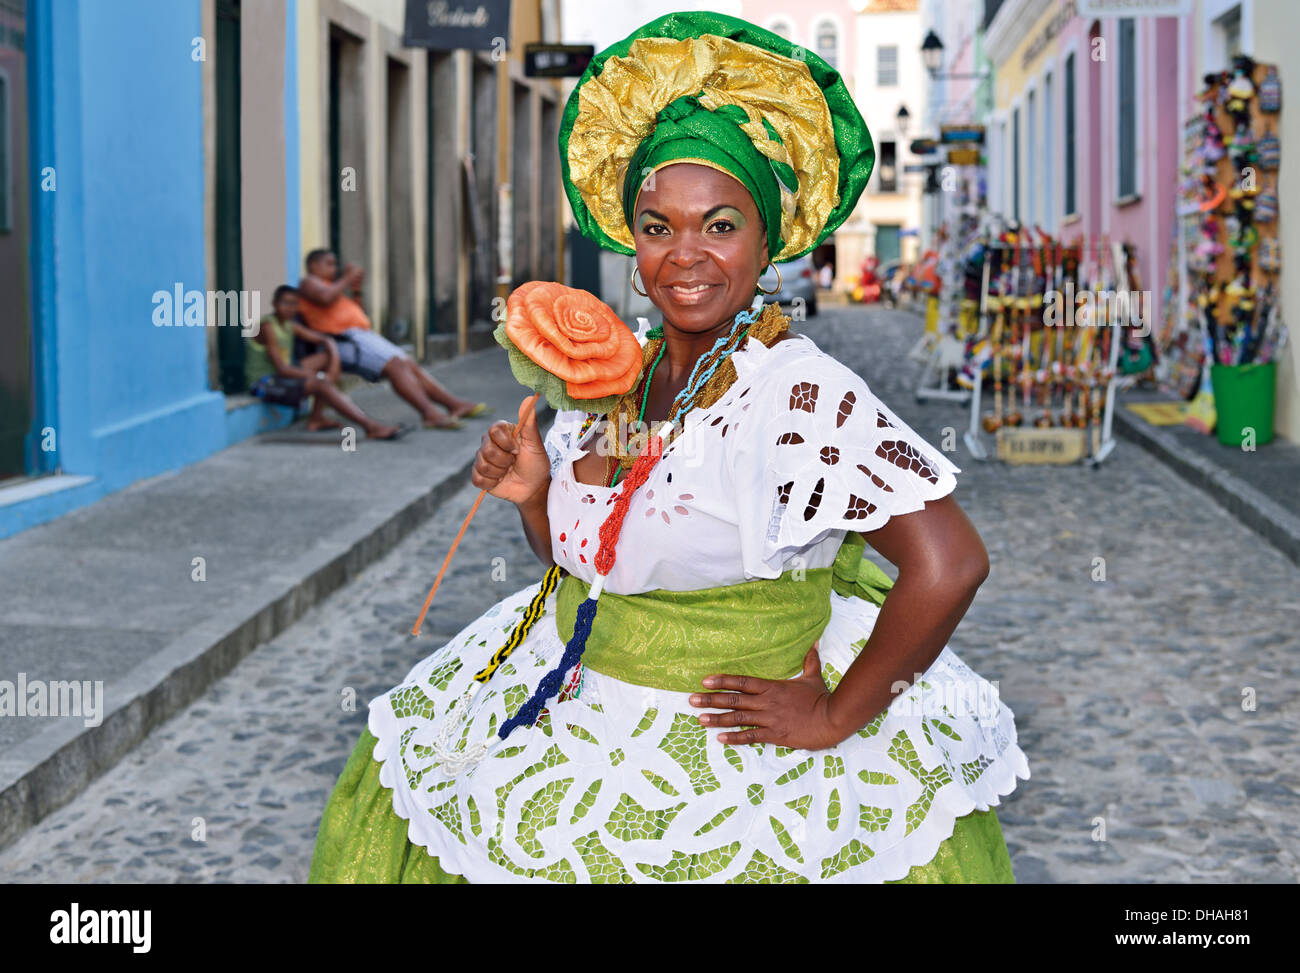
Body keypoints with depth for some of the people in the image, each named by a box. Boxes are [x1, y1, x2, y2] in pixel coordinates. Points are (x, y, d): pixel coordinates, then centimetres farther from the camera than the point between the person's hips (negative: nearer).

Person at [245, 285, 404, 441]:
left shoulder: (290, 326, 8)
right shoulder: (267, 327, -17)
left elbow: (326, 342, 11)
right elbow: (281, 368, -24)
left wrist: (333, 369, -8)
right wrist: (318, 376, -21)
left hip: (283, 376, 10)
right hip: (265, 383, -10)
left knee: (328, 355, 5)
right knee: (321, 384, -28)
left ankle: (316, 417, -3)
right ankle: (371, 426, -34)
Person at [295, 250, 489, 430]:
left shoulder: (331, 286, 33)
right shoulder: (309, 282, 5)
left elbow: (360, 316, 30)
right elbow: (325, 298, -20)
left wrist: (356, 291, 17)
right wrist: (346, 280, -5)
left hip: (363, 334, 10)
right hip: (344, 340, -10)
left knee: (411, 365, -2)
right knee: (396, 365, -27)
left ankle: (455, 403, -7)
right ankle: (429, 413, -40)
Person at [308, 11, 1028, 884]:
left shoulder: (801, 395, -23)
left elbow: (950, 564, -30)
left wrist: (835, 717, -21)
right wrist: (534, 495, -9)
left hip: (727, 747, -7)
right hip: (569, 703, 8)